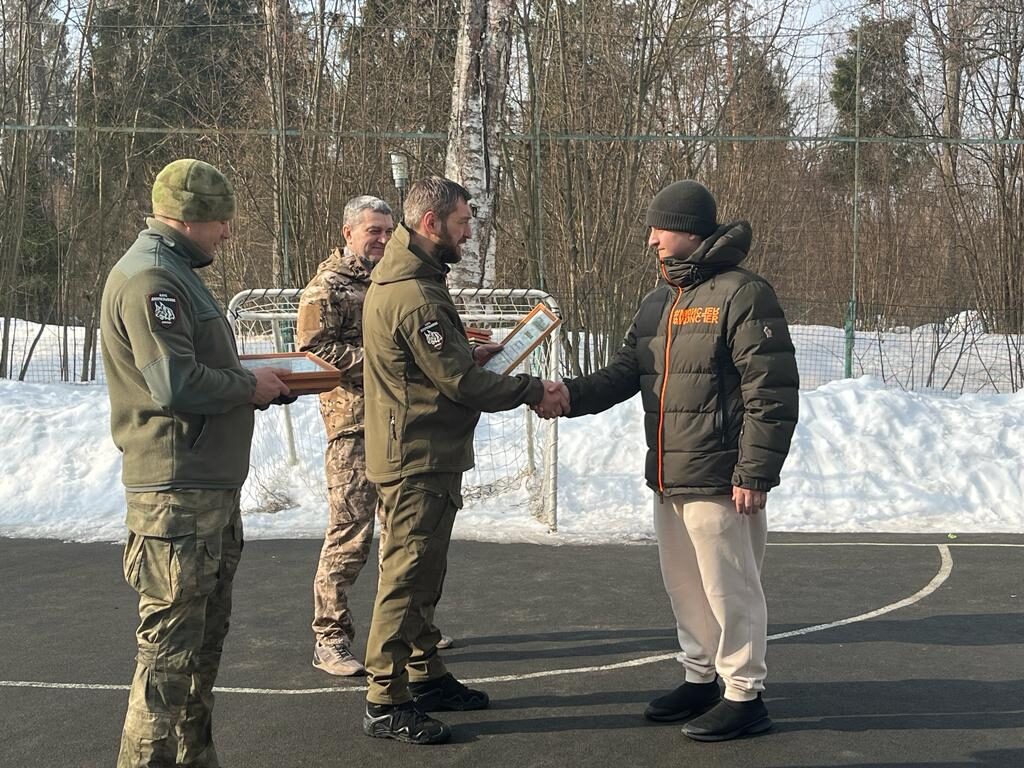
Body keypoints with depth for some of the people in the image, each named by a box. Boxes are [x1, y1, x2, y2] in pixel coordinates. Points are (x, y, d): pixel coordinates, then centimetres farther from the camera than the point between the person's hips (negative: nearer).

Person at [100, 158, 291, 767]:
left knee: (207, 635, 18)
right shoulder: (150, 278, -15)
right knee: (172, 646, -6)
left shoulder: (177, 274, 18)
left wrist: (259, 382, 9)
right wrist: (251, 386, -10)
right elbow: (176, 384, -24)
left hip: (212, 487, 11)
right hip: (177, 491, -11)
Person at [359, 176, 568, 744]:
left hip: (425, 457, 11)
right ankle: (386, 704, 2)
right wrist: (533, 392, -13)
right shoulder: (415, 295, -22)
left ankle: (425, 676, 31)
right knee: (408, 576, -5)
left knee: (424, 572, 19)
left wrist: (470, 353, 5)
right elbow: (461, 382, -21)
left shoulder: (400, 281, 12)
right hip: (418, 459, -11)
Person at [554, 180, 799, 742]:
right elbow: (626, 372, 15)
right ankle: (701, 679, 32)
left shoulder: (742, 295, -13)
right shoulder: (657, 303, 15)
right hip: (669, 479, 9)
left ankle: (744, 696, 12)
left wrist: (755, 473, -19)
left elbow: (772, 392, -16)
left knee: (729, 589, 0)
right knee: (684, 586, 18)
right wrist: (572, 393, -4)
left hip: (718, 481, -9)